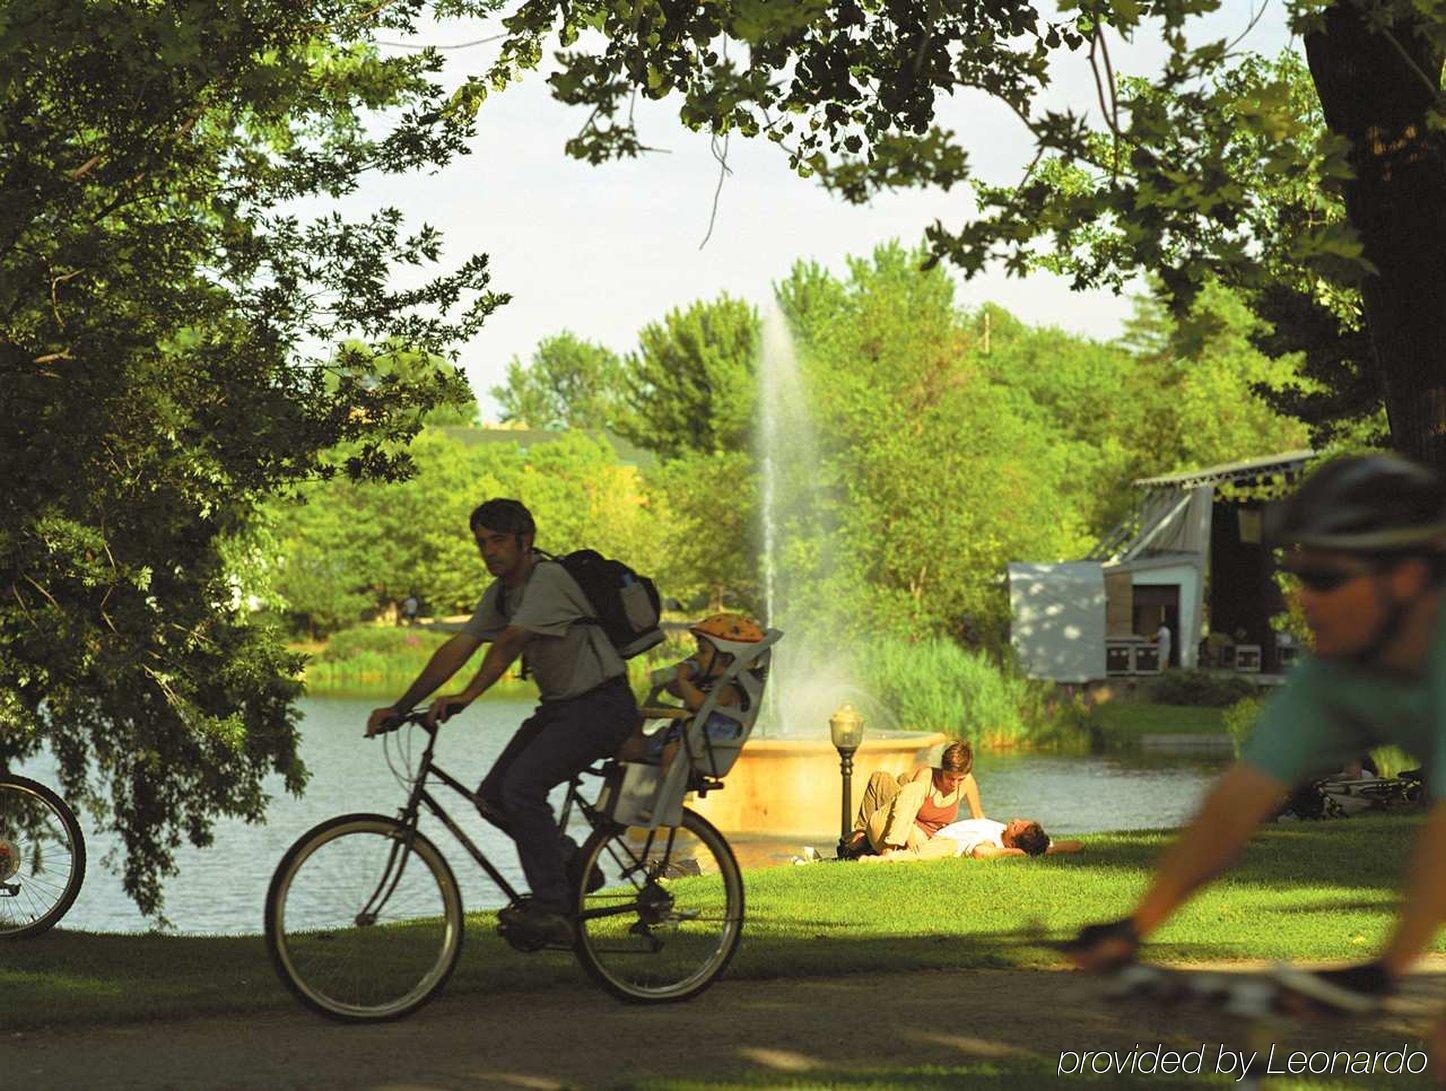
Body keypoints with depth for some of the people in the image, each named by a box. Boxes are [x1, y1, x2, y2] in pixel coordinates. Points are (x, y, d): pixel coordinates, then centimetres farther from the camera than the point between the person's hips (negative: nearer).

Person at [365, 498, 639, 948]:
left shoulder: (549, 579, -19)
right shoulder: (501, 592, 9)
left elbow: (511, 642, -32)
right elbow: (456, 650, 5)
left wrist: (466, 696, -42)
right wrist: (400, 707, -2)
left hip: (601, 705, -9)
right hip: (558, 707, 9)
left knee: (521, 787, -25)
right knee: (492, 797, -2)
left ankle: (550, 910, -21)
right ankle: (570, 864, 16)